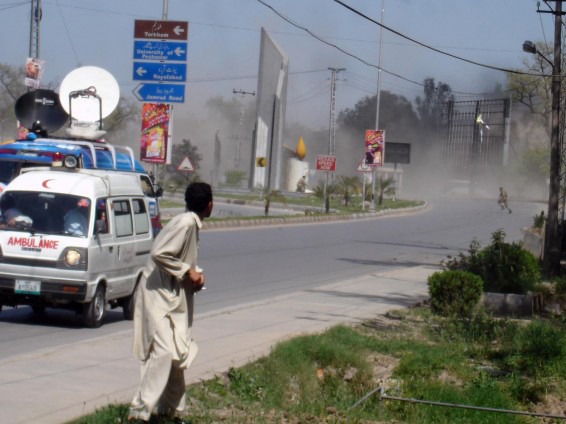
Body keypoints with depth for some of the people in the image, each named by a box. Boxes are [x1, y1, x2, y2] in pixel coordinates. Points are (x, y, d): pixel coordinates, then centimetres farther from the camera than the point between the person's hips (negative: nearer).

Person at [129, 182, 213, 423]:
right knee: (164, 351, -19)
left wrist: (195, 273, 4)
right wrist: (187, 270, -18)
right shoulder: (185, 223, -18)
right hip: (158, 296, -10)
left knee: (179, 353, 13)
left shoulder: (192, 224, 12)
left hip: (175, 298, 10)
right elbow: (159, 254, -26)